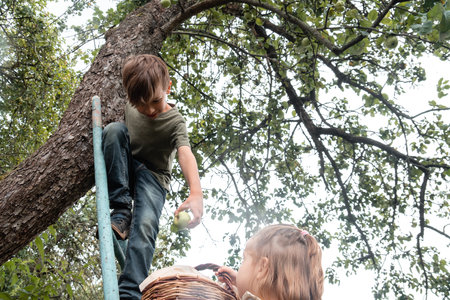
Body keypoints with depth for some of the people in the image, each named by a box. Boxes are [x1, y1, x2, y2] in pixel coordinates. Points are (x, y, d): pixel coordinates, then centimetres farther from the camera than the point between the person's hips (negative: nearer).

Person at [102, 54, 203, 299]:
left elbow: (186, 154, -37)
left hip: (152, 176, -4)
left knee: (146, 224, -32)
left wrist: (196, 192, -54)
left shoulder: (174, 121, -17)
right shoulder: (130, 103, -5)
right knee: (114, 128, -25)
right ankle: (121, 213, -26)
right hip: (123, 170, 4)